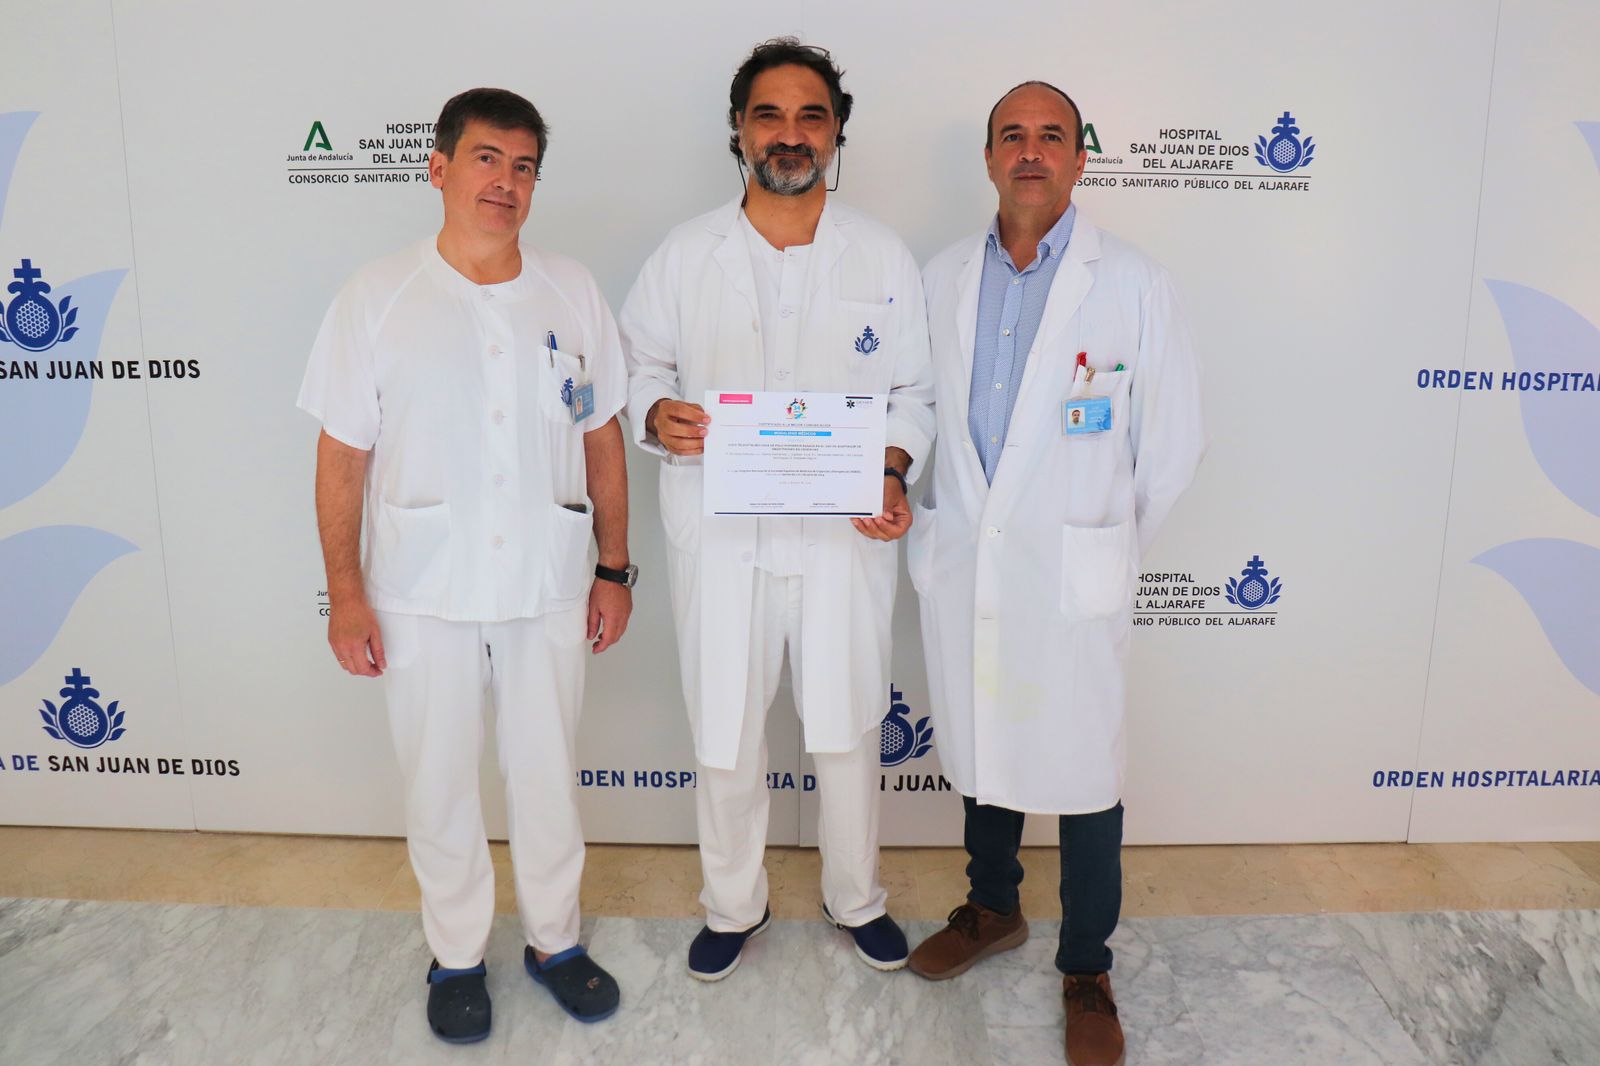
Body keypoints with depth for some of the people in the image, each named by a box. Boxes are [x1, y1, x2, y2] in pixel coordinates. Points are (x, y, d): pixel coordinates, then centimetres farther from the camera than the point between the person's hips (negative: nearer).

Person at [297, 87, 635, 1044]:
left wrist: (616, 569, 4)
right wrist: (345, 591, -4)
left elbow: (602, 439, 5)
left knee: (549, 773, 15)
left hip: (549, 587, 2)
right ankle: (458, 954, 36)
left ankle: (555, 938, 37)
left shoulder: (572, 293, 1)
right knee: (440, 784, 13)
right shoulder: (377, 299, -4)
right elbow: (343, 454, -2)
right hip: (423, 595, -1)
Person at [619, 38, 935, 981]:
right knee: (724, 735, 10)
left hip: (846, 535, 0)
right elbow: (639, 367, 9)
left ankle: (856, 897, 37)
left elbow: (913, 393, 5)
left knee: (848, 728, 12)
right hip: (719, 537, 1)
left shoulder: (885, 257, 3)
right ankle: (734, 905, 35)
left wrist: (894, 476, -13)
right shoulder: (686, 254, 4)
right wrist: (658, 417, -14)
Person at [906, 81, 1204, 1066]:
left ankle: (1087, 969, 28)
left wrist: (1108, 550, 1)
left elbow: (1174, 442, -2)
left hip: (1073, 579, -3)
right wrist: (916, 514, 5)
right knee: (978, 749, 18)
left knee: (1084, 774, 7)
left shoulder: (1135, 285, -5)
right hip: (960, 567, 4)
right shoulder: (942, 280, 5)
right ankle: (993, 909, 43)